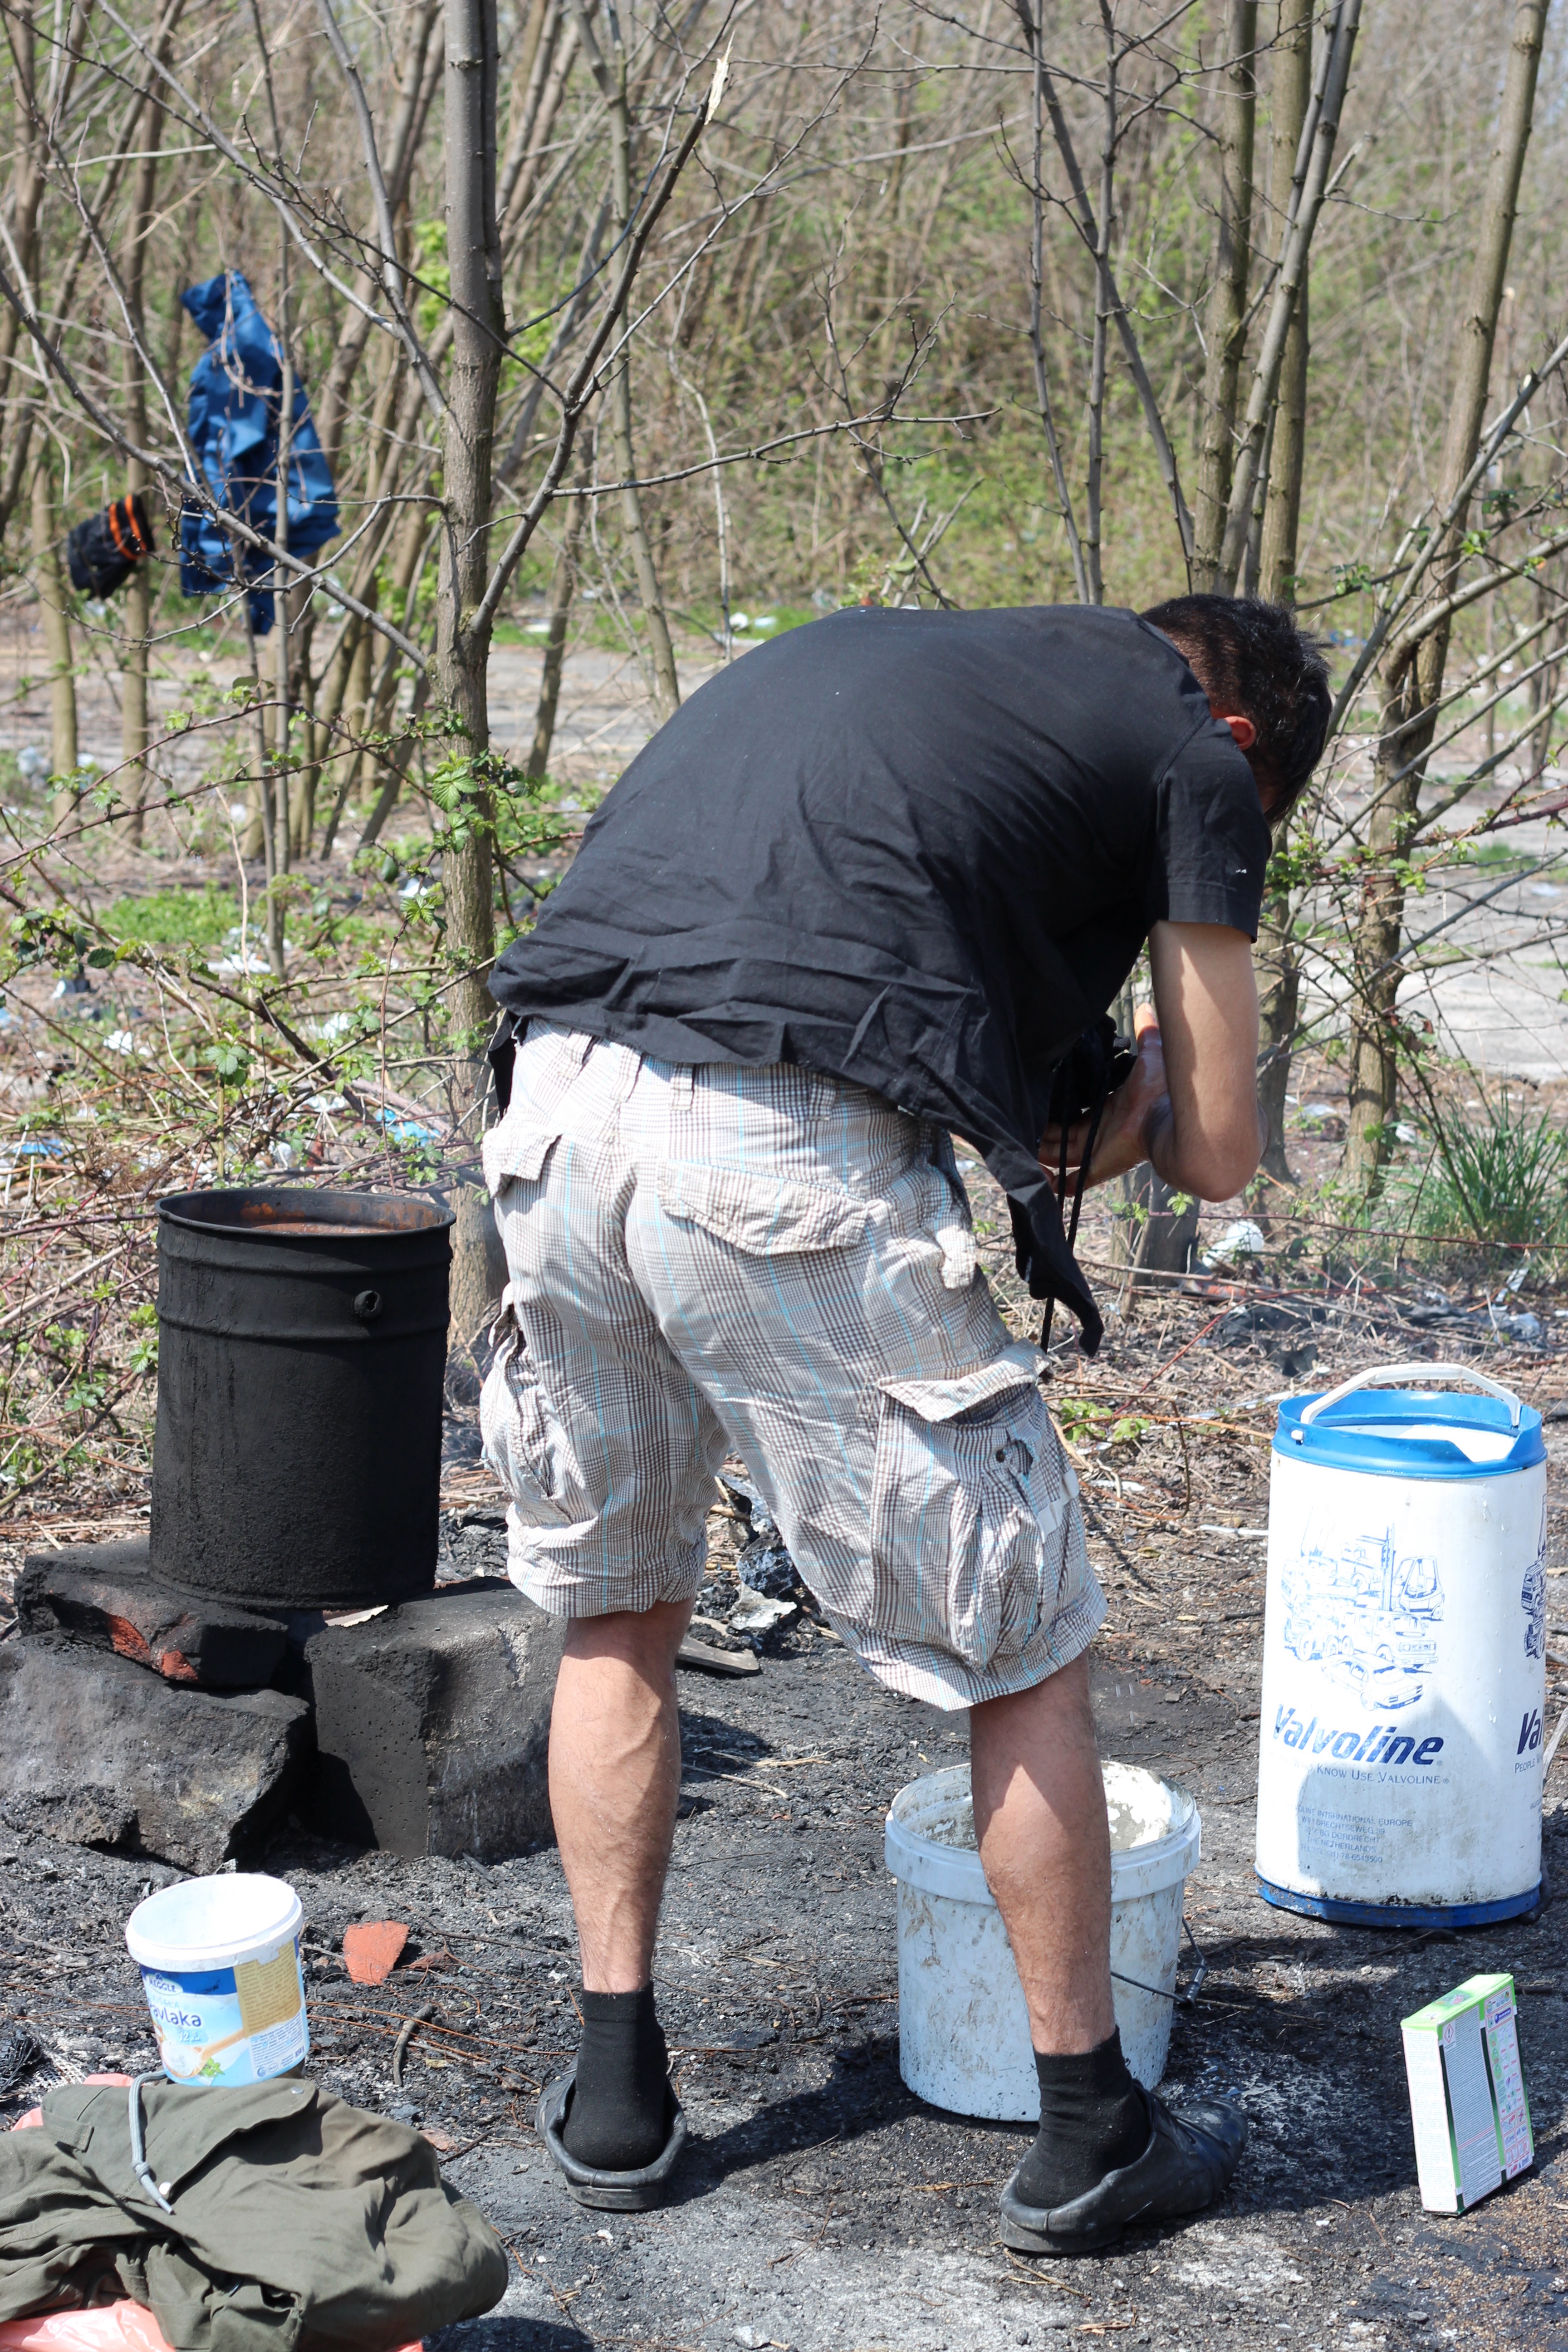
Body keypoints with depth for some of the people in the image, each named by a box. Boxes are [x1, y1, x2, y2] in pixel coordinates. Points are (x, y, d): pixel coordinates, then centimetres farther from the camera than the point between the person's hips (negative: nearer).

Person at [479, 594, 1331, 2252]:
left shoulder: (874, 650, 31)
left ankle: (616, 2093, 32)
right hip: (790, 1163, -6)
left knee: (613, 1611, 25)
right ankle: (1088, 2137, 24)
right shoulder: (1197, 758, 14)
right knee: (1021, 1654, 12)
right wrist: (1137, 1092, 36)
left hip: (558, 1102, 6)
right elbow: (1216, 1154, 14)